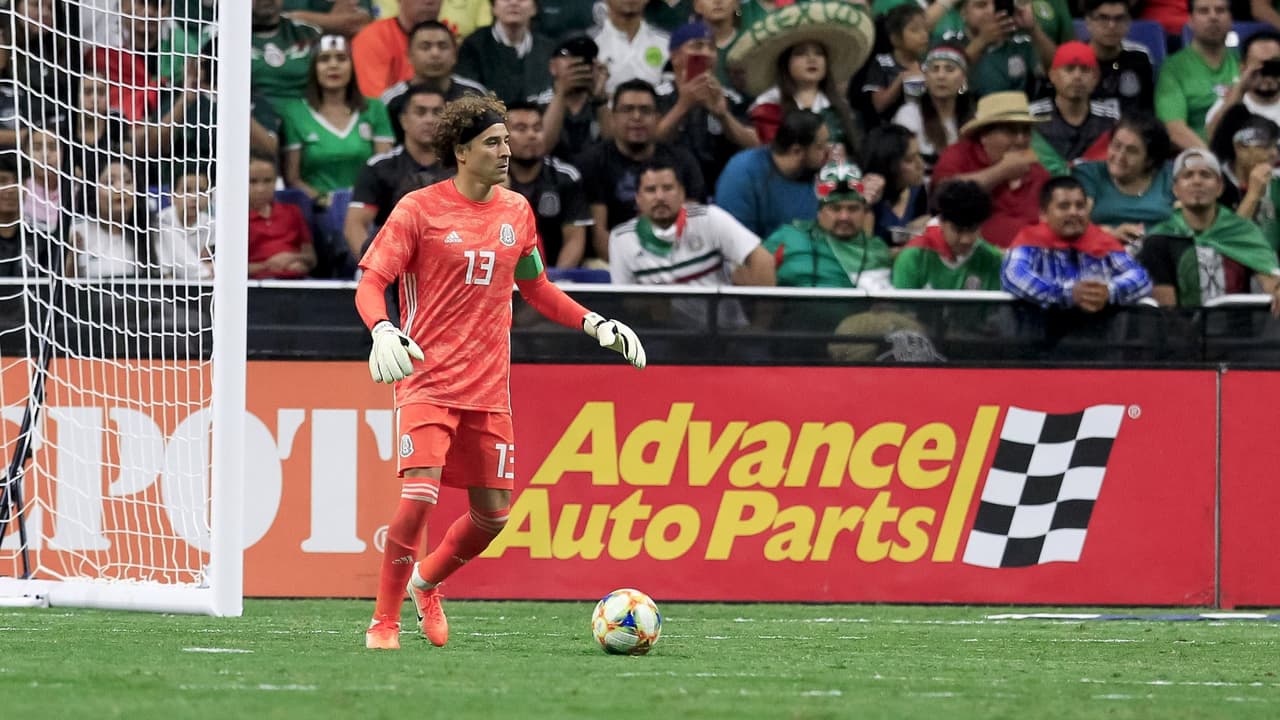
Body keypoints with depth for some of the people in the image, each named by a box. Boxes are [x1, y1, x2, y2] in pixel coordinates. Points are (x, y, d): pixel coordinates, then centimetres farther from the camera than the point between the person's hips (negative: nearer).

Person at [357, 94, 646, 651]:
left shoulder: (517, 212, 10)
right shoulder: (420, 209, -6)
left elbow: (535, 288, 24)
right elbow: (371, 282, -7)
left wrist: (595, 324, 13)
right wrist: (383, 331, -27)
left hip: (488, 389, 5)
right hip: (428, 384, -5)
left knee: (493, 514, 5)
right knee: (419, 495, -20)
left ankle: (426, 582, 33)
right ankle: (384, 621, -5)